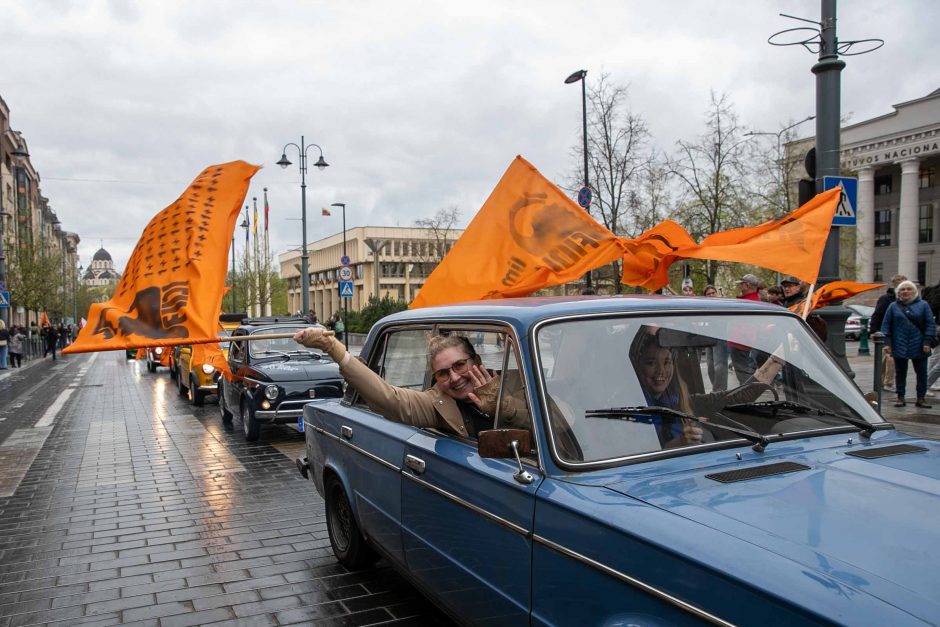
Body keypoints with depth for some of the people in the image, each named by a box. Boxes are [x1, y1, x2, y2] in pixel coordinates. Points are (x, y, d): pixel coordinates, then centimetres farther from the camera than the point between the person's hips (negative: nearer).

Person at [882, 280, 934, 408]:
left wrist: (927, 342, -8)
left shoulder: (923, 305, 3)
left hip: (919, 347, 0)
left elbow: (930, 324, 1)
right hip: (899, 346, 1)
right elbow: (886, 325, 4)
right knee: (900, 373, 7)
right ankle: (900, 397, 15)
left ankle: (921, 398, 14)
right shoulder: (893, 306, 5)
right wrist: (887, 343, -4)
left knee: (922, 372, 5)